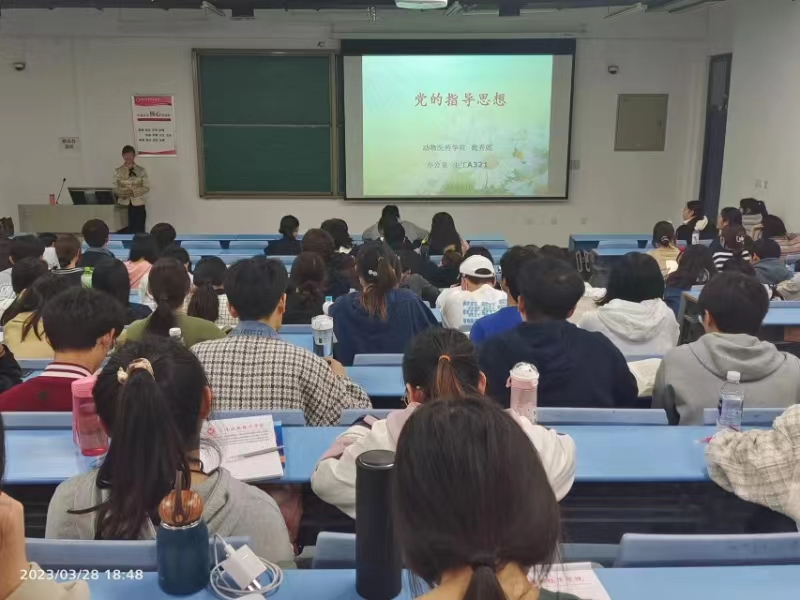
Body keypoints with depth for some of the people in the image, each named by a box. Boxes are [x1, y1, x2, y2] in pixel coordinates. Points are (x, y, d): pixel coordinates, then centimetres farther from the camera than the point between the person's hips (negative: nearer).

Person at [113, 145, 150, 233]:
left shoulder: (141, 170, 2)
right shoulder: (118, 171, 5)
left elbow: (147, 187, -2)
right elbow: (114, 188, 1)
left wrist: (134, 191, -16)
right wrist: (124, 192, -18)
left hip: (138, 204, -1)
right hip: (124, 205, 1)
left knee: (139, 230, 0)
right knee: (126, 230, 3)